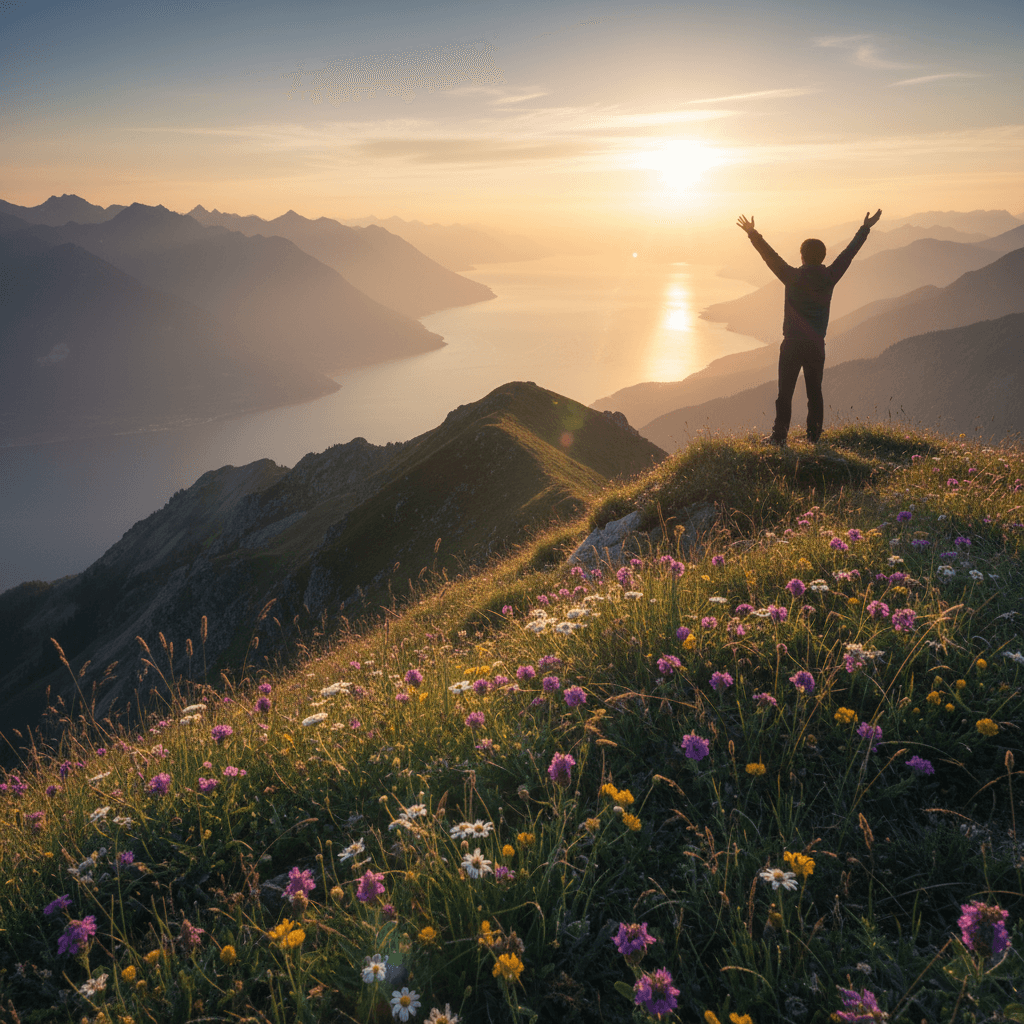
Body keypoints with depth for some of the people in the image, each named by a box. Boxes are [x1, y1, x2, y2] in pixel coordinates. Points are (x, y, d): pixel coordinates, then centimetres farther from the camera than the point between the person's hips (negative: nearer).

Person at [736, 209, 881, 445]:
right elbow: (849, 253, 12)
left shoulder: (794, 277, -9)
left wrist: (753, 234, 2)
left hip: (792, 345, -3)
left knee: (785, 393, -2)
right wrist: (865, 229, 24)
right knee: (814, 392, 11)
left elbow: (770, 256, -6)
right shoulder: (829, 278, 1)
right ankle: (814, 437, 13)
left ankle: (779, 437, -4)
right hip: (817, 346, 3)